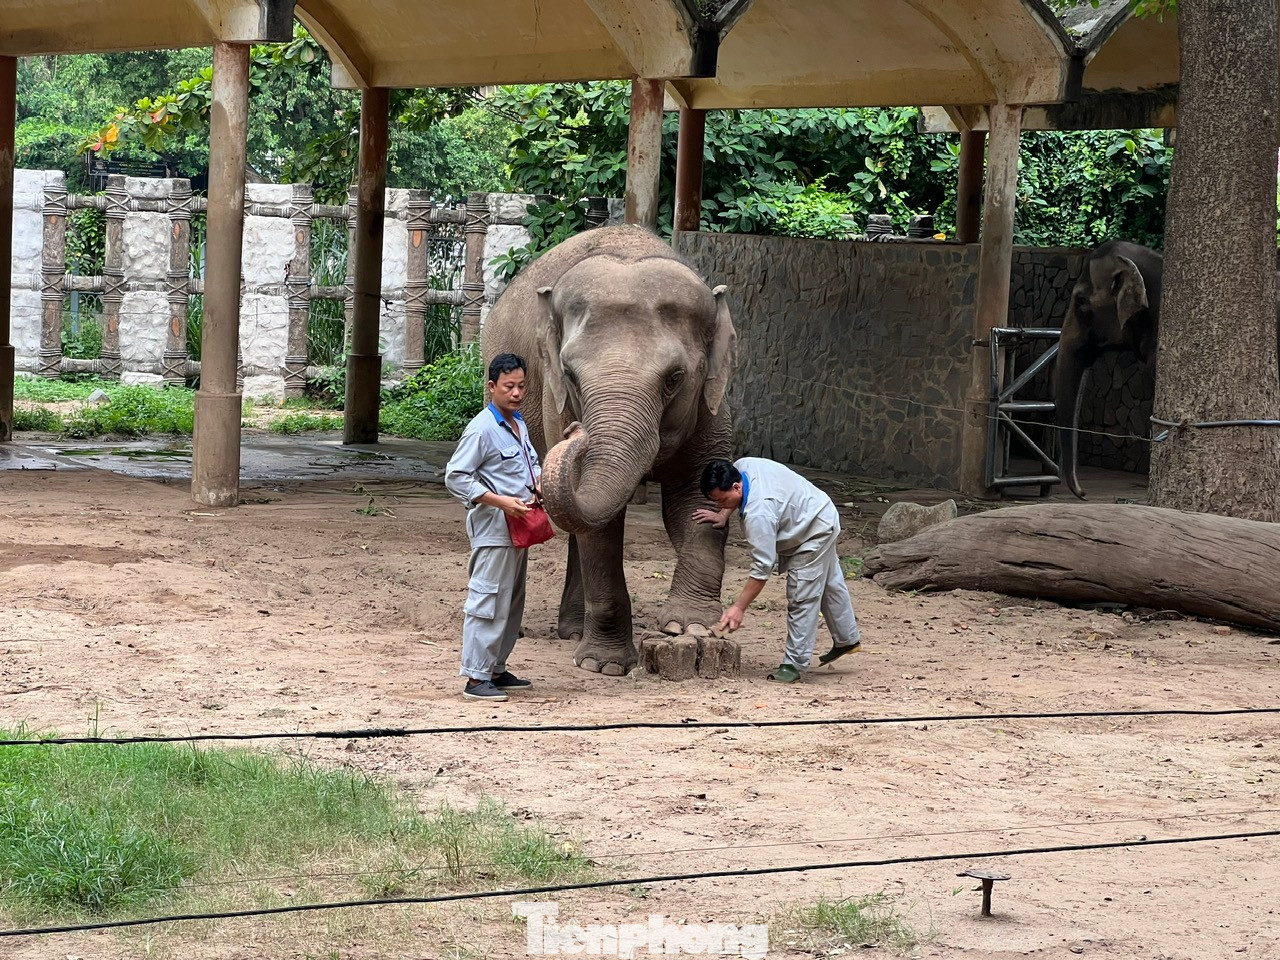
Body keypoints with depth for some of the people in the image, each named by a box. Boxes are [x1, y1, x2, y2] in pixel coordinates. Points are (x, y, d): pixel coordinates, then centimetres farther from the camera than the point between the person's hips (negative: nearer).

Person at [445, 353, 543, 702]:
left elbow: (531, 462, 31)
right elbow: (455, 477, -17)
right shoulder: (482, 429, -14)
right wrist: (500, 501, -22)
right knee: (488, 603, -9)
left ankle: (496, 669, 25)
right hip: (493, 529, -10)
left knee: (511, 603, 16)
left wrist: (538, 483, 7)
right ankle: (476, 678, -7)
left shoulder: (519, 425, 14)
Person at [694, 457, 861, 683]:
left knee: (801, 599, -11)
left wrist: (739, 607, -33)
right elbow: (735, 495, 10)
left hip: (814, 534, -11)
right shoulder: (743, 466, -16)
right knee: (829, 584, 26)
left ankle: (794, 664, -5)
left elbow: (762, 568, -37)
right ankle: (847, 639, 44)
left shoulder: (758, 516, -40)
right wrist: (723, 516, -7)